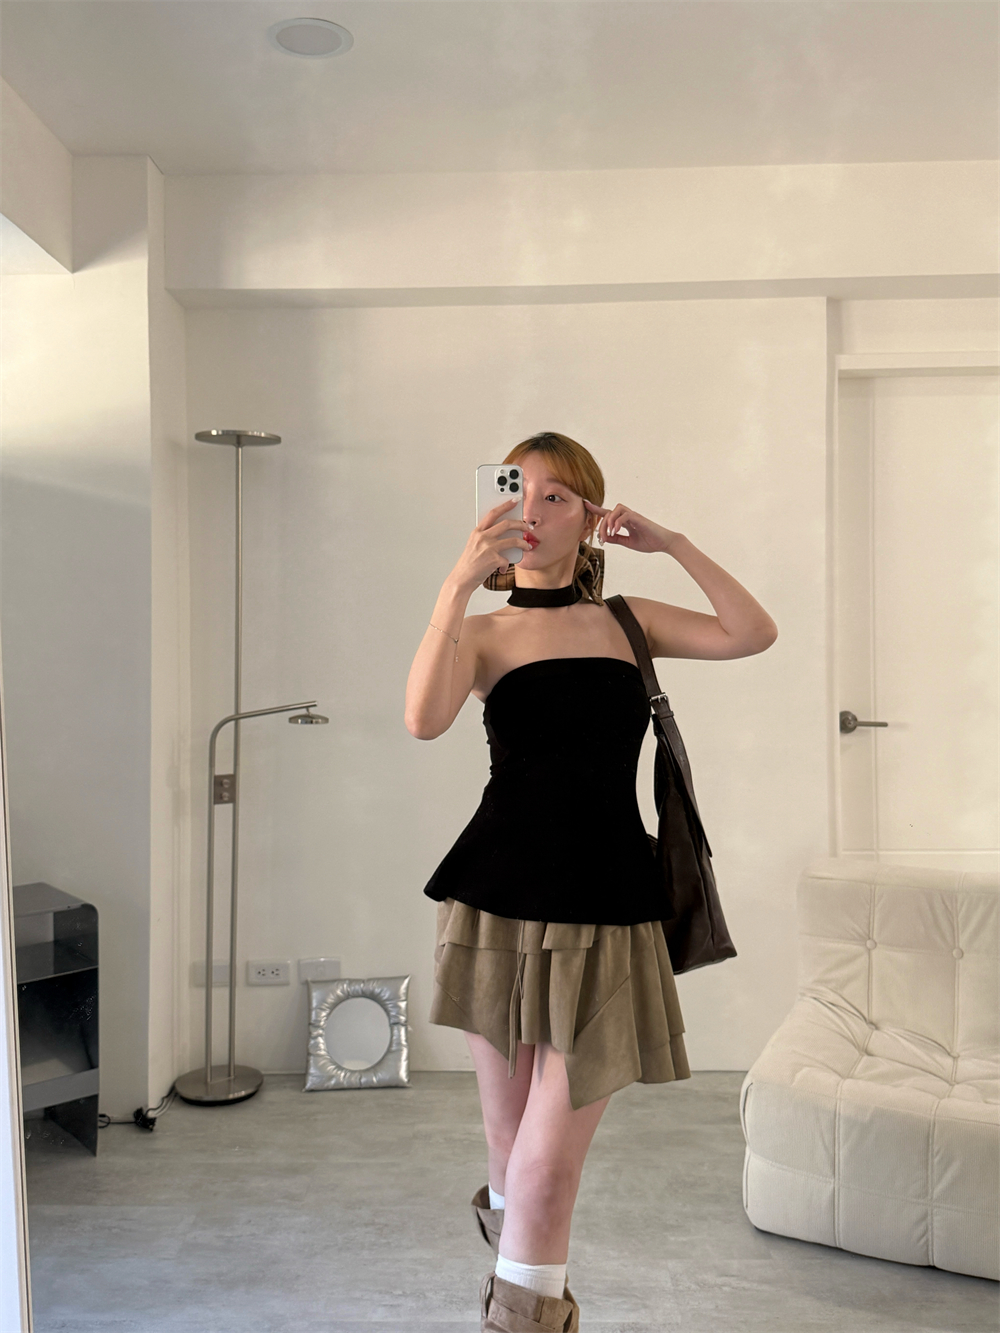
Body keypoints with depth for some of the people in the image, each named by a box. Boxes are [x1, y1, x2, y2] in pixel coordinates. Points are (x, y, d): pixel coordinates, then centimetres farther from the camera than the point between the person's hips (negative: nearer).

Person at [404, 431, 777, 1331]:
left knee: (549, 1165, -3)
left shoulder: (627, 621, 10)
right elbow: (424, 719, -17)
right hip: (501, 904, 0)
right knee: (511, 1142, 15)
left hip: (606, 914, 0)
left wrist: (671, 543, -4)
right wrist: (461, 581, -21)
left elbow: (754, 634, -2)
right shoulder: (482, 632, 4)